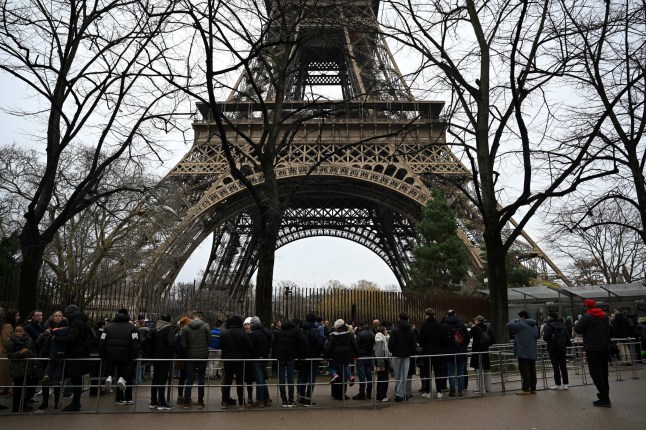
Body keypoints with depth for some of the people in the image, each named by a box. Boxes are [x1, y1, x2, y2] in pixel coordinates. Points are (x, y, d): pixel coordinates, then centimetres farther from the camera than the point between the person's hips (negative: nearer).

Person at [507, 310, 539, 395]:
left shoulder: (521, 324, -12)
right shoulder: (535, 326, 16)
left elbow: (509, 325, -11)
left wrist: (515, 320, 8)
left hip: (523, 352, -8)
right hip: (533, 352, 8)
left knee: (524, 370, -7)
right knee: (532, 370, 11)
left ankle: (526, 389, -7)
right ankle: (533, 388, 15)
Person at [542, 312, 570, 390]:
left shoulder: (548, 326, -12)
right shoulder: (562, 325, 6)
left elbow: (545, 338, -16)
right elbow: (568, 336, 7)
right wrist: (565, 345, 16)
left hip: (553, 349, -5)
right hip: (562, 348, 5)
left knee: (556, 367, -1)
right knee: (563, 366, 11)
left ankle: (558, 384, 2)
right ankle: (565, 383, 14)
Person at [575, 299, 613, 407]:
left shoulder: (586, 316, -13)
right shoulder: (604, 316, 11)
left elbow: (578, 330, -13)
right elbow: (608, 329, 20)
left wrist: (577, 324, 6)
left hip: (593, 349, -8)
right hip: (605, 347, 8)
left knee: (596, 374, -4)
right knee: (604, 373, 17)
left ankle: (605, 399, -6)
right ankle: (604, 394, 24)